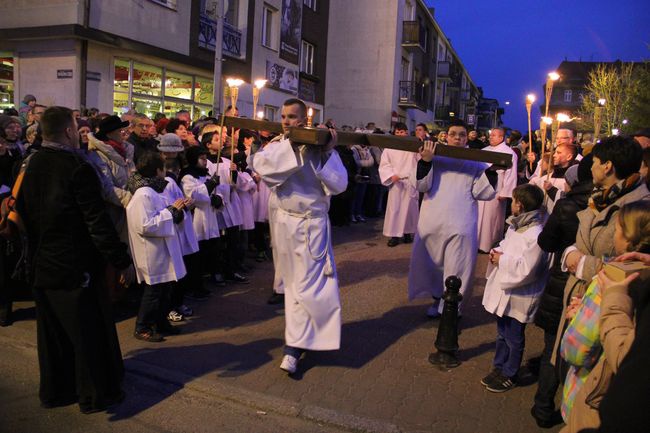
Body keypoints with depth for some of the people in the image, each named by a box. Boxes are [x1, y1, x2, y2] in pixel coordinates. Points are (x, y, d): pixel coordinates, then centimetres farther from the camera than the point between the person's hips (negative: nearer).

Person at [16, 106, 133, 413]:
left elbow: (23, 212, 12)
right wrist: (122, 261, -15)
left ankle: (54, 391, 32)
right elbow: (98, 223, -21)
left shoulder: (30, 166, 4)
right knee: (89, 330, 7)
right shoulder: (78, 168, -19)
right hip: (76, 267, -7)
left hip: (41, 265, 7)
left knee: (52, 330, 18)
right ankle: (95, 395, 18)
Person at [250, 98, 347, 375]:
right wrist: (292, 145, -21)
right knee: (293, 282, 15)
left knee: (307, 285, -4)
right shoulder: (277, 146, 2)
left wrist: (327, 153, -20)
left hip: (311, 224, -3)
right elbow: (261, 166, -20)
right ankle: (305, 338, 34)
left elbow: (339, 184, -13)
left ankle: (293, 349, 3)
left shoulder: (321, 146, -3)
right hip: (282, 222, 3)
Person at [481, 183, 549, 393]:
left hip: (517, 296, -9)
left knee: (514, 338, 11)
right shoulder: (516, 225, 4)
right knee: (502, 334, 23)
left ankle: (509, 375, 28)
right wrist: (497, 252, -2)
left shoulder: (536, 235, -25)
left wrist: (502, 260, -19)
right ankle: (499, 368, 39)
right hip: (503, 289, 9)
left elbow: (526, 270, -28)